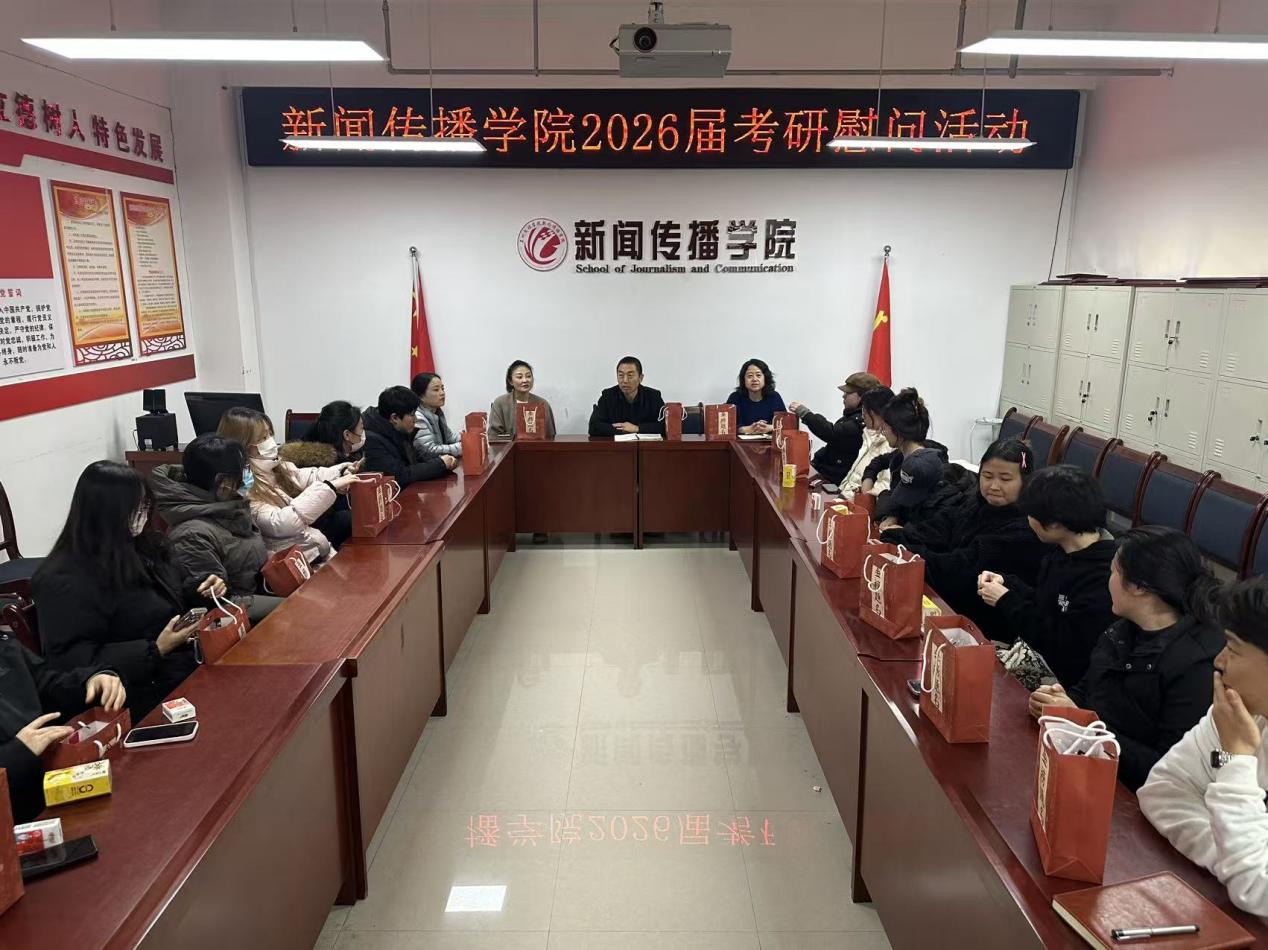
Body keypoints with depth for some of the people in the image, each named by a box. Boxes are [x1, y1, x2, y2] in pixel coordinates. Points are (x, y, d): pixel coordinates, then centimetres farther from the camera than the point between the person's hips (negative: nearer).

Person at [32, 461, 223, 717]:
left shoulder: (140, 544, 8)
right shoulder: (66, 582, -17)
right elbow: (72, 664, -20)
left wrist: (200, 594, 2)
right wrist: (155, 650, -25)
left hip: (191, 661, 8)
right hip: (147, 693, -8)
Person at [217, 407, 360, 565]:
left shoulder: (275, 467, 9)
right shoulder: (241, 490, -16)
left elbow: (308, 477, 20)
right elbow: (278, 524, -28)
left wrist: (342, 472, -2)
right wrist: (330, 487, -29)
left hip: (320, 548, 8)